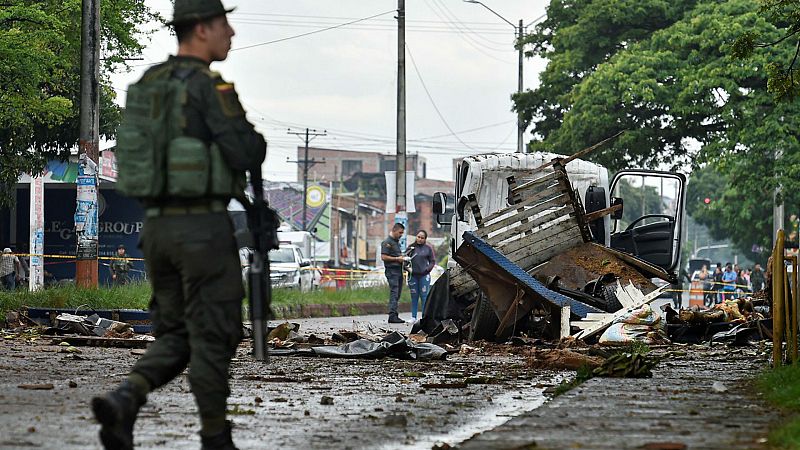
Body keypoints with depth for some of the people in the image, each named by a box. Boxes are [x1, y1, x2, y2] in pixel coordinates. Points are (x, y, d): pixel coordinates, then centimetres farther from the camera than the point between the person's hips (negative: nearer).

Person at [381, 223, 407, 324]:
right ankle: (392, 315, -19)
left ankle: (394, 315, 10)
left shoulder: (397, 242, 20)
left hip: (398, 270, 9)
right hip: (392, 270, -9)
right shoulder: (387, 242, -9)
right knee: (394, 293, -15)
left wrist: (402, 257, 12)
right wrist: (397, 259, -16)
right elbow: (383, 257, -16)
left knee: (397, 294, 8)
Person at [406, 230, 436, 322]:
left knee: (424, 296, -2)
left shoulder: (428, 248, 4)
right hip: (413, 275, 2)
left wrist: (427, 269, -7)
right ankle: (413, 317, 11)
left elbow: (432, 261, 7)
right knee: (414, 297, 6)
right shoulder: (411, 247, 7)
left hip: (424, 275, -2)